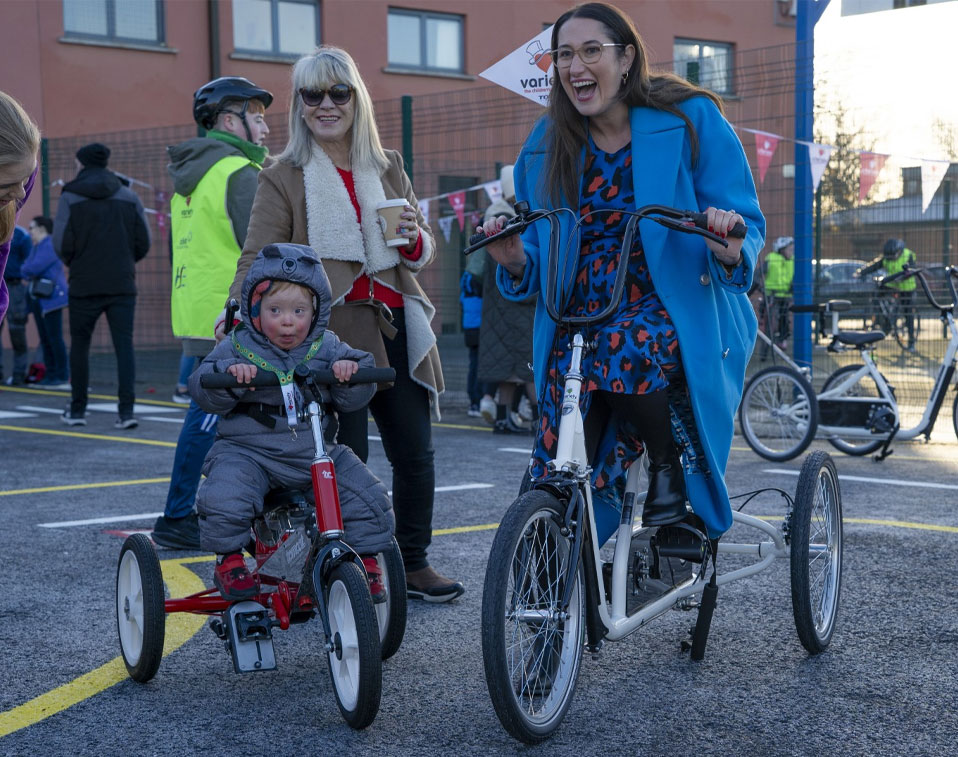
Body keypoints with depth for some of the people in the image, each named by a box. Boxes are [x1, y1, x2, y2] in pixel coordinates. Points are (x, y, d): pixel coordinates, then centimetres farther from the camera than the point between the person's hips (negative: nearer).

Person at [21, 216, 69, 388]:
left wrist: (25, 270, 1)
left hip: (53, 297, -10)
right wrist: (29, 272, -5)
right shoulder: (38, 247, 19)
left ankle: (63, 378, -9)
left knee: (55, 337, -10)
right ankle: (51, 376, 13)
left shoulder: (49, 246, -12)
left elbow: (33, 268, -19)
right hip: (44, 299, 10)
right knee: (47, 337, 10)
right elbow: (25, 268, 16)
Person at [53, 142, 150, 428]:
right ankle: (126, 410, -9)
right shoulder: (129, 197, 4)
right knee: (124, 345, 0)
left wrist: (74, 263, 12)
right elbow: (143, 242, 3)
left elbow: (61, 244, -8)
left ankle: (77, 410, 17)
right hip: (122, 284, 1)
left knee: (79, 346, 11)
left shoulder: (70, 198, -3)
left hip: (84, 285, -1)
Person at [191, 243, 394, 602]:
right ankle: (229, 560, -3)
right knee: (223, 499, -30)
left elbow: (354, 399, 1)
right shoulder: (237, 347, 2)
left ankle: (365, 562, 12)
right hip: (247, 450, -2)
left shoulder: (326, 348, 7)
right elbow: (203, 393, -6)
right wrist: (229, 374, -26)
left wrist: (350, 371, -20)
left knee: (369, 498, -11)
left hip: (315, 453, 2)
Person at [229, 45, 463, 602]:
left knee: (416, 454, 9)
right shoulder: (283, 179, 1)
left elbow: (424, 253, 19)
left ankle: (414, 563, 26)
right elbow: (258, 261, -5)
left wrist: (415, 238, -5)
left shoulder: (388, 168, 14)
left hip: (397, 329, 5)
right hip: (333, 335, -5)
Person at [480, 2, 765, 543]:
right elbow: (539, 260, 13)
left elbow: (747, 223, -5)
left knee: (625, 351, -37)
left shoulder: (691, 119, -4)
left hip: (676, 310, -3)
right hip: (581, 319, 3)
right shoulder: (546, 144, 7)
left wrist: (730, 249, -29)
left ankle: (671, 463, -8)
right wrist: (515, 260, -11)